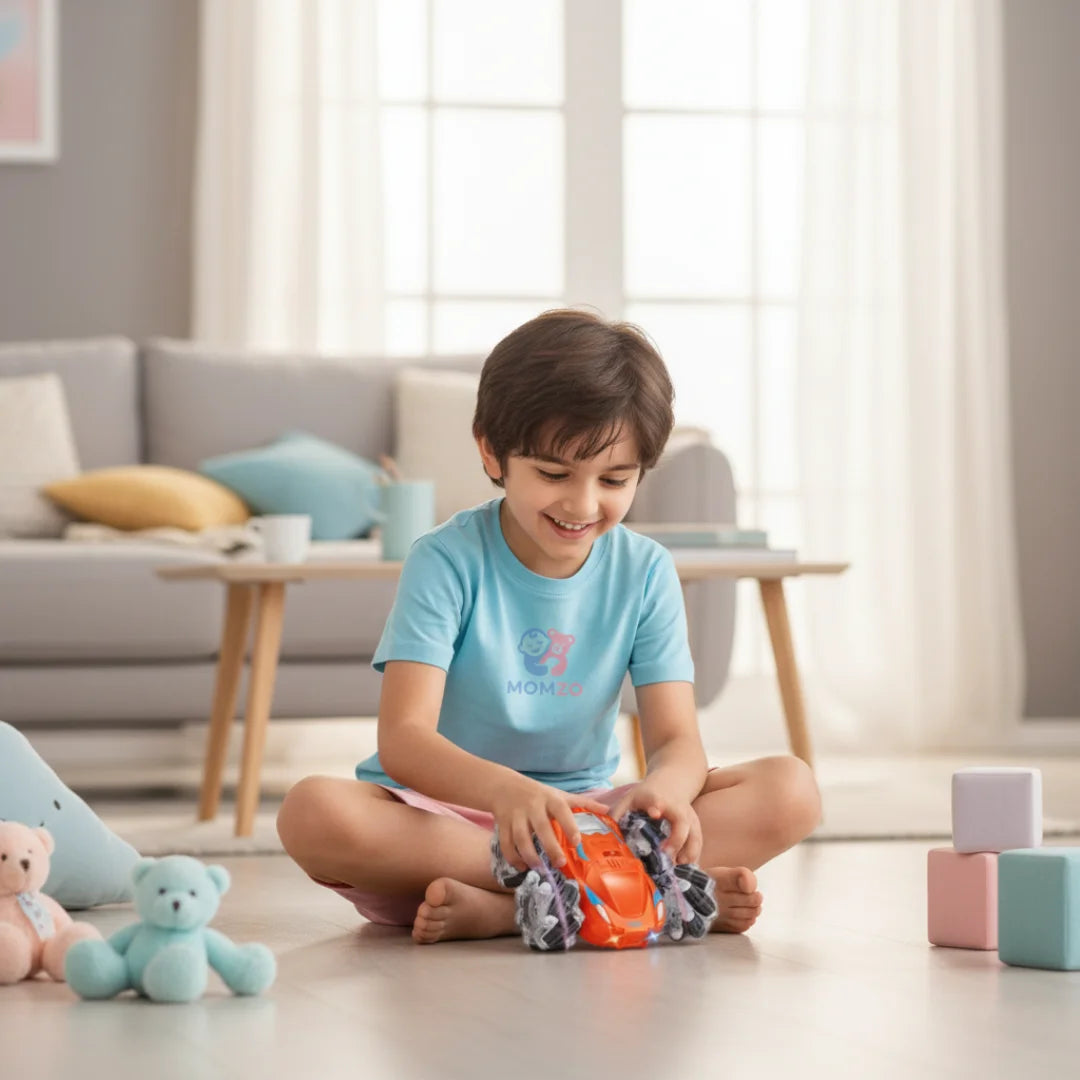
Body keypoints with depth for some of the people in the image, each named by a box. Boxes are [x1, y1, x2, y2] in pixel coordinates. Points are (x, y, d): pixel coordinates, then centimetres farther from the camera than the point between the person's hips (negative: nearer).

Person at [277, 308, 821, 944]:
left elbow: (676, 737, -6)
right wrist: (505, 789, -43)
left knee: (791, 791, -17)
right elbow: (402, 739, -21)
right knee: (313, 812, -36)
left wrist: (664, 790, -34)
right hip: (445, 812, -2)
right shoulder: (448, 562, -9)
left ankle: (500, 908, -29)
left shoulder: (645, 573, 2)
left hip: (585, 814, 3)